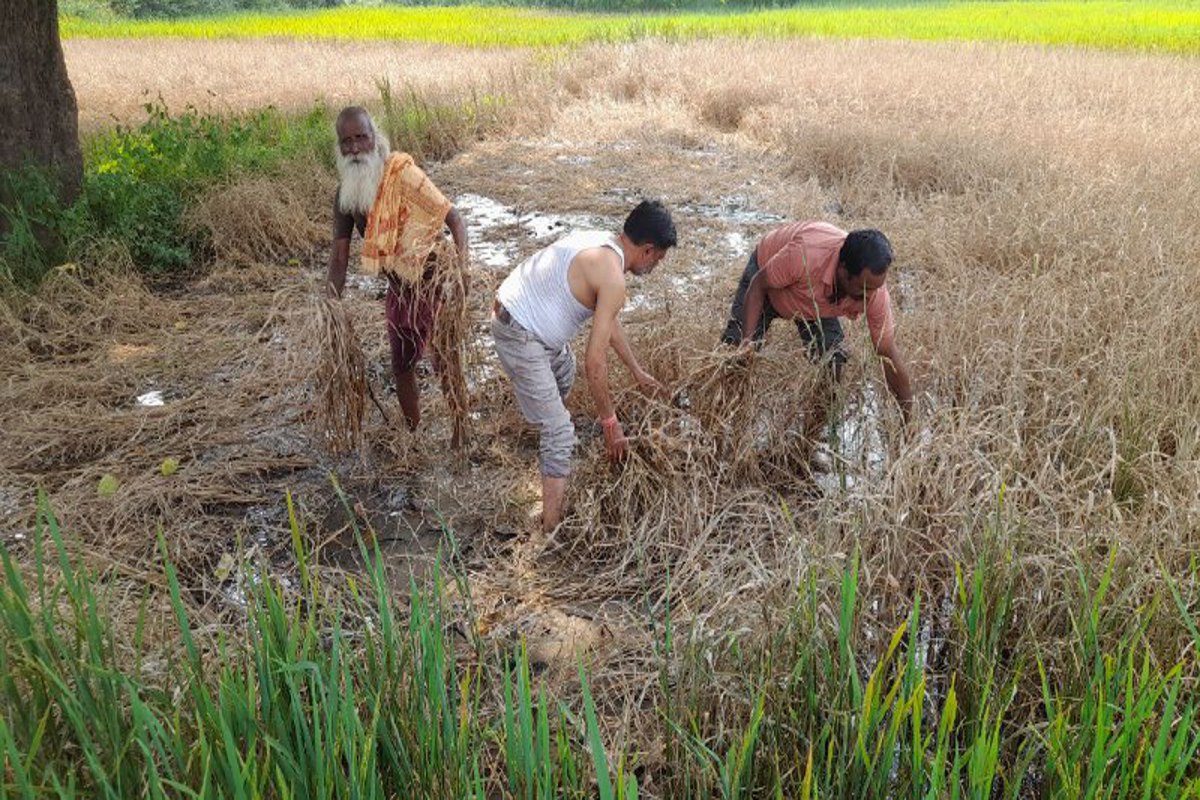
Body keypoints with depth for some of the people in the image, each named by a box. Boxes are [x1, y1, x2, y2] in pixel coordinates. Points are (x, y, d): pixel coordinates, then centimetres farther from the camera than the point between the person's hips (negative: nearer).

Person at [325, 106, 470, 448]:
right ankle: (413, 437, 38)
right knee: (401, 366, 18)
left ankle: (460, 439, 16)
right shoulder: (344, 195, -4)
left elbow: (452, 217, -26)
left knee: (446, 363, -2)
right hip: (399, 289, 7)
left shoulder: (401, 173, -23)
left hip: (436, 282, -7)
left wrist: (461, 264, -41)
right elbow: (339, 257, -1)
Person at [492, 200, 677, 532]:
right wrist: (610, 422, -12)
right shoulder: (612, 277, -22)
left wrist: (638, 372, 22)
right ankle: (551, 529, -4)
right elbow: (595, 360, -22)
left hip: (510, 306, 10)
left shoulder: (600, 243, 7)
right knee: (560, 432, -7)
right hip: (520, 337, -10)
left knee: (564, 371, 36)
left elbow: (607, 321, 18)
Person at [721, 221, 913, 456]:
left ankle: (811, 443, 3)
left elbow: (890, 353, -25)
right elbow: (758, 286, -27)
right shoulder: (805, 254, -46)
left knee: (832, 360, -13)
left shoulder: (874, 290, -34)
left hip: (818, 303, 2)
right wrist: (748, 338, -37)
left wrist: (909, 419, -23)